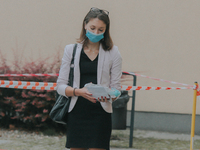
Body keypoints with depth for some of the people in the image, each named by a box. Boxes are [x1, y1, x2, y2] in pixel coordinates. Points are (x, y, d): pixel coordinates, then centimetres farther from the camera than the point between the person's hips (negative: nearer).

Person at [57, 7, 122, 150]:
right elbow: (60, 86, 3)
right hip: (76, 113, 2)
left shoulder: (113, 53, 5)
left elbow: (116, 87, 4)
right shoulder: (71, 50, 7)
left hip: (100, 115, -1)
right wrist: (79, 91, -17)